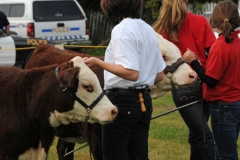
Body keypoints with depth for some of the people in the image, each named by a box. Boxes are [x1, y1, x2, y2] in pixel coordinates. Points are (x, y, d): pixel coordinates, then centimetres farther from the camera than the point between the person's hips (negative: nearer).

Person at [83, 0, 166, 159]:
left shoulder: (122, 30, -14)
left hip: (122, 100, -8)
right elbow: (160, 75, 14)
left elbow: (131, 73, -23)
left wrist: (98, 62, -21)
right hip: (144, 100, 8)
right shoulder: (149, 30, 12)